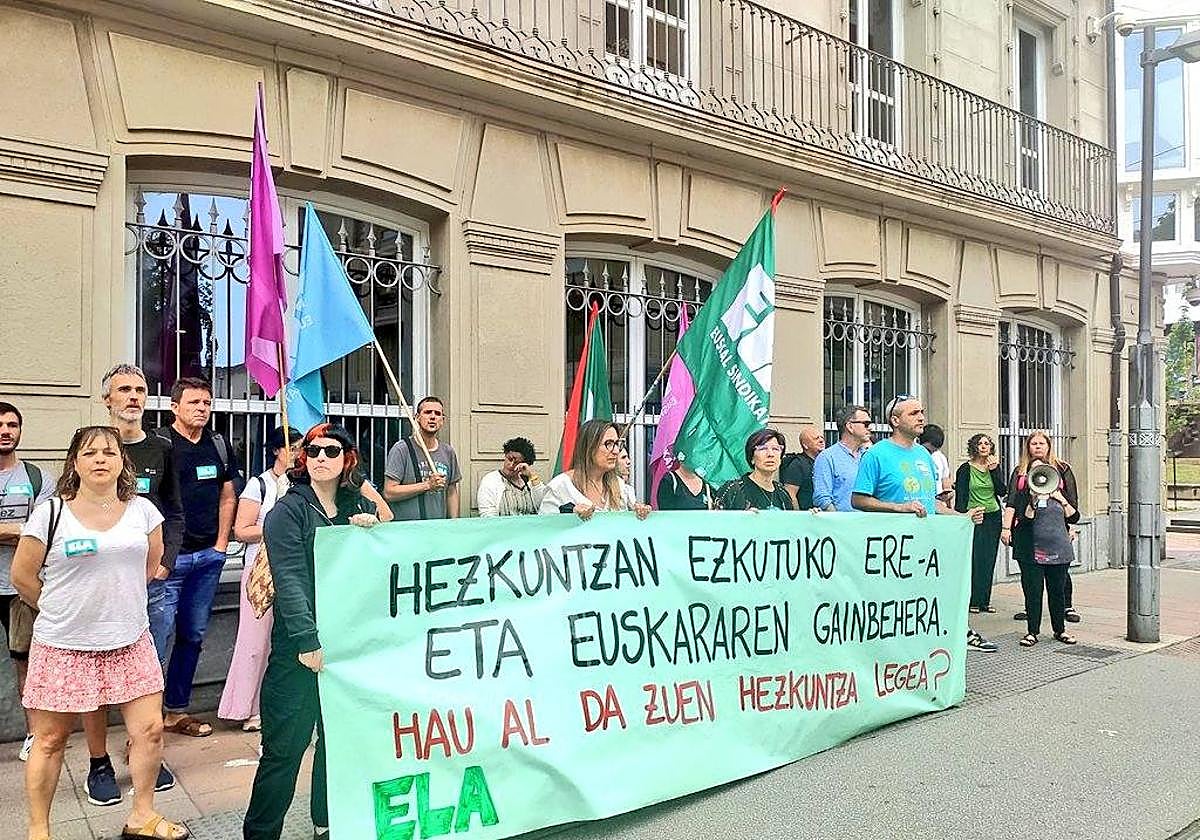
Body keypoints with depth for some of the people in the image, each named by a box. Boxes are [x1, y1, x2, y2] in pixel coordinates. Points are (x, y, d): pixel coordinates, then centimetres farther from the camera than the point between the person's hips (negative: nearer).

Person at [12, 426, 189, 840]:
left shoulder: (143, 511, 2)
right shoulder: (51, 513, -8)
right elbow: (22, 576, 0)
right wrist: (63, 611, 9)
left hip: (130, 644, 3)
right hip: (63, 647, -3)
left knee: (150, 730, 5)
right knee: (49, 741, 10)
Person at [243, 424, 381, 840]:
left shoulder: (360, 506, 9)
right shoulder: (288, 511, -6)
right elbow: (290, 582, -14)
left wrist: (374, 533, -7)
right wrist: (310, 642, -21)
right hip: (301, 647, -5)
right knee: (286, 746, -1)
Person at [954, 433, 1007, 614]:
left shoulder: (995, 467, 10)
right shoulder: (965, 469, -3)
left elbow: (1003, 492, -1)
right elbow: (960, 497, -4)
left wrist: (994, 470, -9)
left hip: (993, 517, 4)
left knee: (989, 560, 6)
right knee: (974, 560, -6)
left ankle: (985, 600, 13)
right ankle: (972, 601, 1)